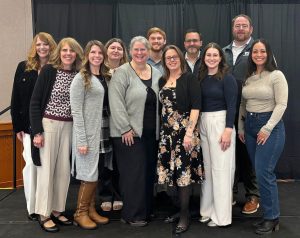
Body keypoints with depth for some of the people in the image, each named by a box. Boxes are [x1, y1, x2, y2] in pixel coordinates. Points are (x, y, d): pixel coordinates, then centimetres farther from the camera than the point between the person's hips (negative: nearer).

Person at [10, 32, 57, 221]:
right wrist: (17, 126, 0)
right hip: (30, 125, 1)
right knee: (32, 163, -3)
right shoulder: (24, 68, 4)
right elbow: (16, 99, 4)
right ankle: (32, 207, 9)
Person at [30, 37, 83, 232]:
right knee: (47, 168, 2)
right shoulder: (48, 70, -7)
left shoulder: (79, 74, 4)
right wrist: (37, 131, -13)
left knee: (64, 169, 8)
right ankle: (44, 214, 13)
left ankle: (57, 209, 23)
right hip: (48, 124, -4)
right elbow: (35, 102, -8)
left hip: (69, 126, 4)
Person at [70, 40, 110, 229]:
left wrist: (109, 133, 4)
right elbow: (76, 111, -13)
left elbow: (107, 105, 12)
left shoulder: (104, 78, 12)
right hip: (88, 133, -6)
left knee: (96, 174, 11)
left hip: (103, 132, 6)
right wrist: (81, 140, -18)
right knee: (90, 175, -2)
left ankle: (91, 210, 23)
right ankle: (80, 213, 14)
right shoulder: (81, 78, -7)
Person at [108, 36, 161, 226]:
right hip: (129, 132, -6)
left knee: (148, 172, 11)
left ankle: (146, 210, 25)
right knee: (134, 173, -2)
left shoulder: (156, 74, 12)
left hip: (151, 133, 6)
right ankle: (133, 215, 10)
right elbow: (116, 103, -14)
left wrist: (159, 128, 9)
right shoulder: (122, 72, -7)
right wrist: (125, 129, -17)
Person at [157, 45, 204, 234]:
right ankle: (177, 208, 21)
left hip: (185, 131, -5)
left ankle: (185, 215, 7)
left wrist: (190, 132, -19)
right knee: (173, 170, 7)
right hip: (167, 132, 5)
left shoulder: (189, 78, -5)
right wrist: (162, 132, 8)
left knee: (184, 171, -4)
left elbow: (195, 107, -12)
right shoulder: (163, 81, 12)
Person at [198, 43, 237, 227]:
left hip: (220, 122, -6)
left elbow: (232, 105, -11)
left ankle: (221, 216, 8)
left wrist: (228, 130, -18)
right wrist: (196, 126, 7)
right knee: (206, 167, 11)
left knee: (220, 168, -2)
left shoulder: (227, 78, -6)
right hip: (203, 123, 6)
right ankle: (207, 209, 23)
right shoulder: (201, 78, 9)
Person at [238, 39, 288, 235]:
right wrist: (241, 127, 10)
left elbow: (281, 104, -13)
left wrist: (267, 128, -17)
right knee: (260, 172, 9)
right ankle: (269, 214, 20)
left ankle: (272, 218, 5)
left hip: (270, 125, -6)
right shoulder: (249, 77, 11)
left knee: (264, 172, -8)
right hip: (249, 125, 6)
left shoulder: (276, 75, -8)